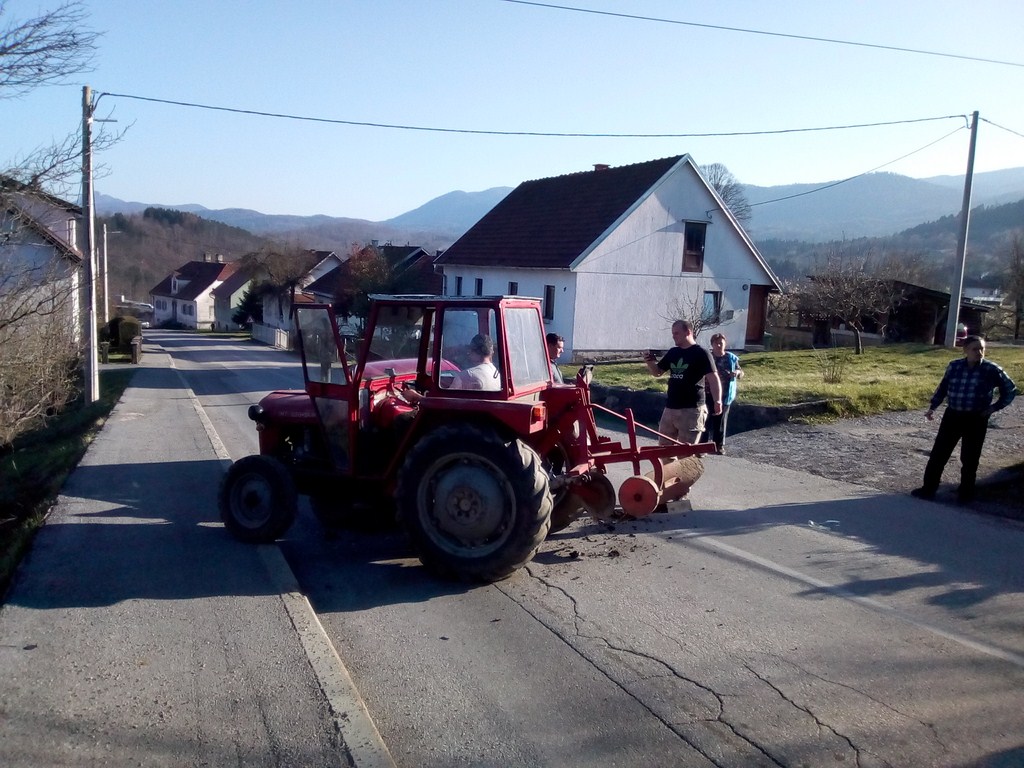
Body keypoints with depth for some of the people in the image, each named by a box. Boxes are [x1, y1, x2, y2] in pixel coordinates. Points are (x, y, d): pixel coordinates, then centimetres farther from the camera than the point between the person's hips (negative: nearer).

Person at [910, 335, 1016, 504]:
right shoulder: (954, 366, -1)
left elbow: (1010, 390, 3)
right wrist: (932, 407, 5)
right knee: (938, 453, 3)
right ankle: (928, 488, 14)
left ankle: (966, 493, 22)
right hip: (952, 415, 3)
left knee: (969, 459, 6)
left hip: (976, 420, -2)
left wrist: (994, 407, -3)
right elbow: (943, 388, 12)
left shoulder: (992, 370, -9)